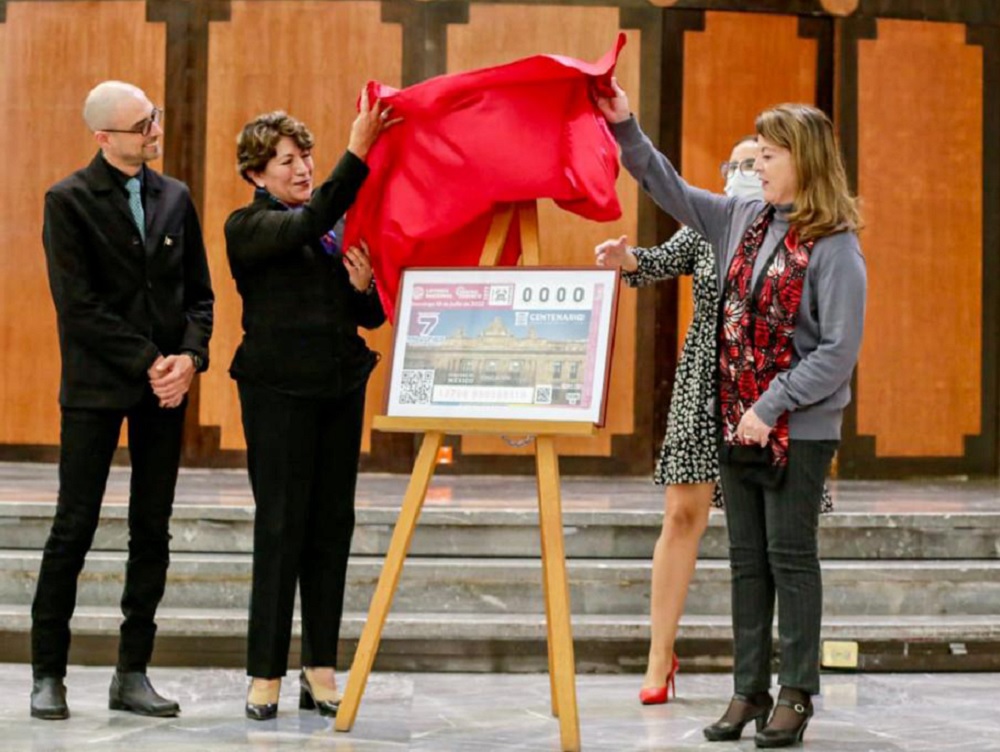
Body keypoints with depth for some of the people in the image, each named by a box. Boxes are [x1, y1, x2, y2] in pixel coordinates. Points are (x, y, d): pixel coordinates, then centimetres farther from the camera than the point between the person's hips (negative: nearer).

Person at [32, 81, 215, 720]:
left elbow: (199, 292, 11)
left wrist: (189, 356, -6)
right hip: (96, 385, -5)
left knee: (153, 533, 6)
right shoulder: (70, 201, -5)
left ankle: (133, 674, 13)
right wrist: (146, 362, -14)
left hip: (165, 385, 5)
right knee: (74, 527, -2)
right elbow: (78, 306, -11)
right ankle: (48, 674, 8)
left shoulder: (174, 197, 10)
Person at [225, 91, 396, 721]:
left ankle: (320, 671, 11)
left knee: (332, 527, 5)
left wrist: (365, 285, -6)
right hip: (278, 390, -5)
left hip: (341, 386, 5)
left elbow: (373, 316, 17)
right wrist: (358, 155, -31)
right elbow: (308, 224, -23)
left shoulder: (340, 227, 14)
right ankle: (266, 674, 2)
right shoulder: (248, 227, -1)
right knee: (282, 527, -5)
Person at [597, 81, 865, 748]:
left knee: (790, 557, 0)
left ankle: (797, 694, 9)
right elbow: (672, 191, 15)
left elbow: (839, 352, -17)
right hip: (737, 421, 6)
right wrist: (626, 128, 5)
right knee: (747, 559, 9)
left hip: (799, 429, -6)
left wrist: (772, 406, -19)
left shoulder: (835, 247, -13)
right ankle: (750, 690, 16)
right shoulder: (744, 218, 7)